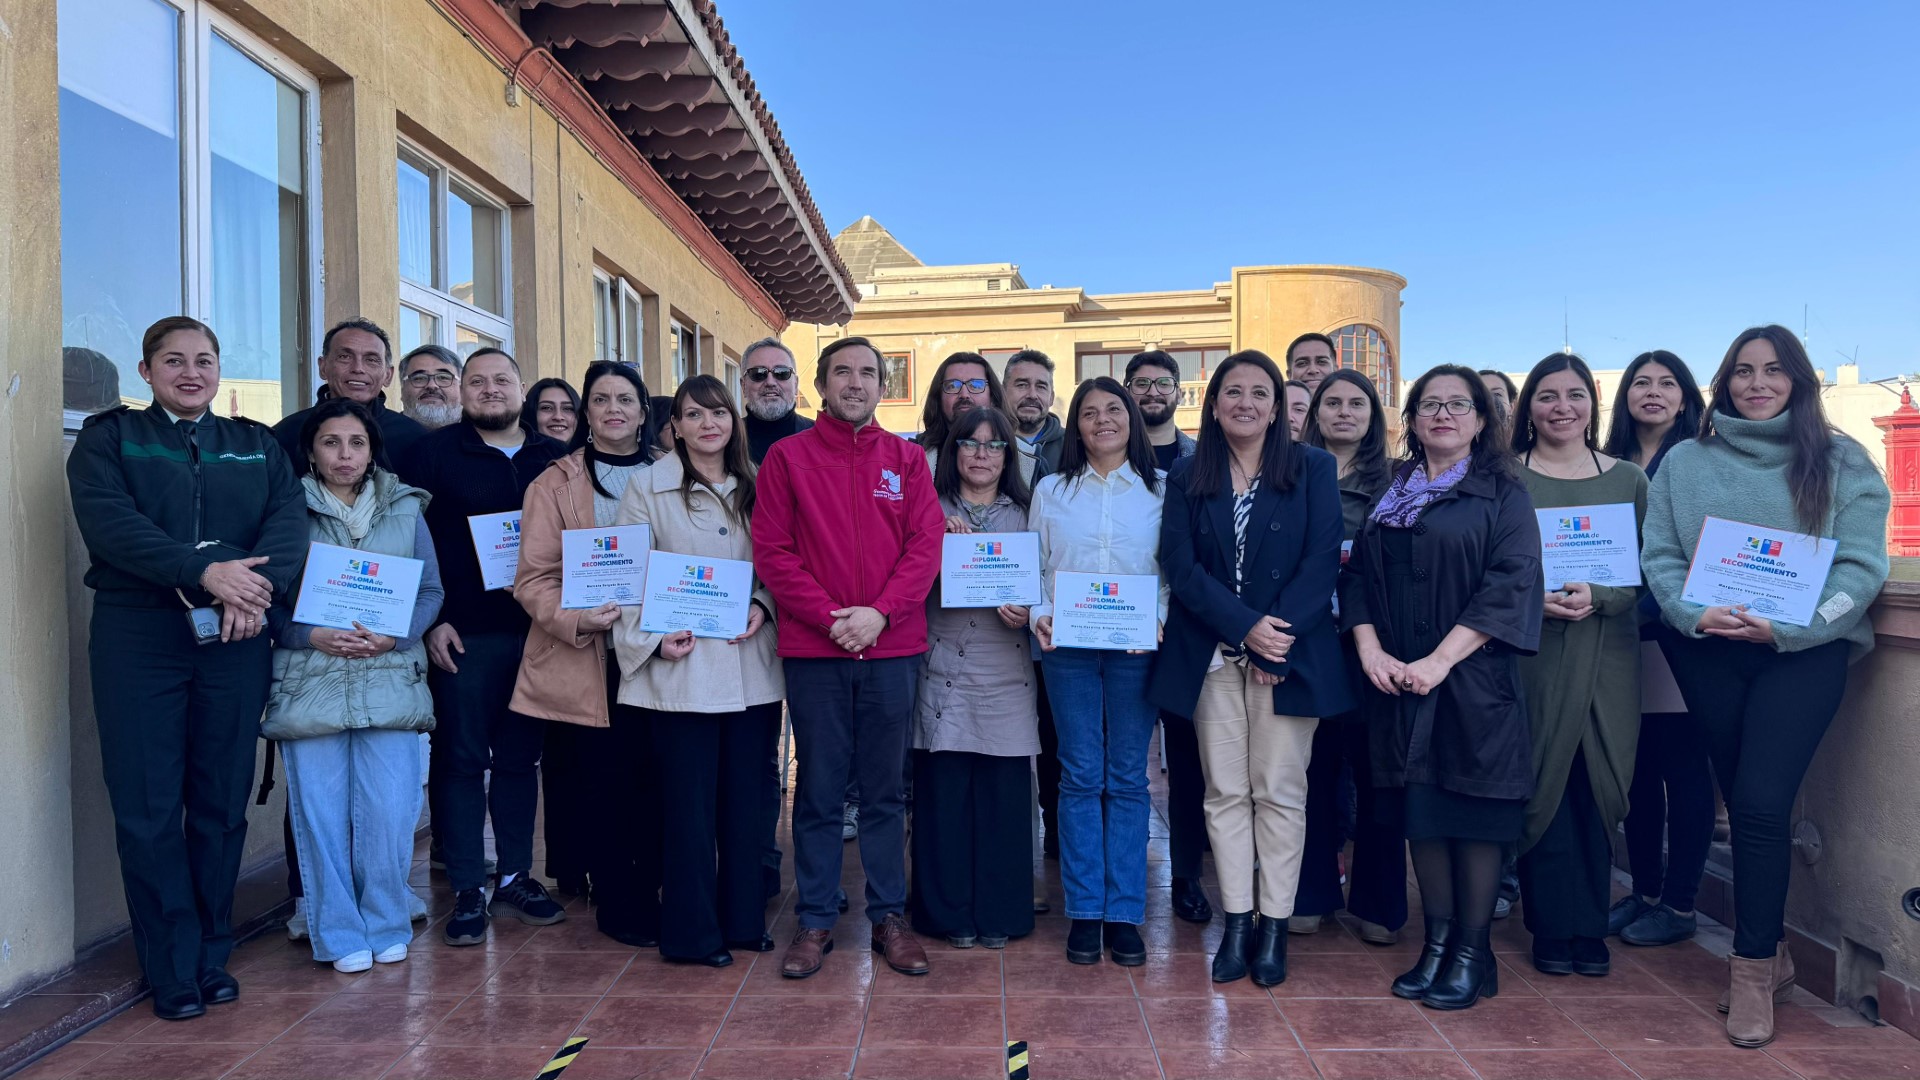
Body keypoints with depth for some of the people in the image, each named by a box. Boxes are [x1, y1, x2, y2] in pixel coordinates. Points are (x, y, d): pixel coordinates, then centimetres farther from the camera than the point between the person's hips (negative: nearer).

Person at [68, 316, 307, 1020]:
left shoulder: (257, 444, 14)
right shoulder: (108, 437, 7)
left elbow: (288, 518, -1)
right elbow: (107, 520, -10)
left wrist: (258, 583, -20)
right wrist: (204, 571, -23)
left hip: (235, 638, 2)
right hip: (138, 636, -2)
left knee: (223, 803, 7)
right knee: (148, 808, 1)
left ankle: (212, 956, 20)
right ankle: (173, 971, 12)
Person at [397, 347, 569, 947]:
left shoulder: (555, 458, 10)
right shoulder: (433, 453, 1)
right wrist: (430, 621, -9)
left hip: (538, 632, 3)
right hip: (463, 636, -3)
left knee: (520, 758, 11)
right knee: (462, 760, 3)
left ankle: (515, 878, 22)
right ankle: (467, 892, 12)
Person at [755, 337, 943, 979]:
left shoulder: (906, 460, 9)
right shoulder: (787, 457, 4)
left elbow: (926, 545, 1)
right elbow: (771, 550, -2)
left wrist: (880, 612, -12)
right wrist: (829, 616, -12)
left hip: (892, 649, 2)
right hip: (813, 650, -1)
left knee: (886, 791, 10)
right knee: (818, 792, 7)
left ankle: (889, 917, 22)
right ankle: (816, 921, 19)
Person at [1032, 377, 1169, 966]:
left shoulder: (1161, 490, 7)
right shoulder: (1051, 491, 10)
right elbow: (1034, 567, 10)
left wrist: (1158, 619, -12)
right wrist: (1038, 615, -8)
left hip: (1136, 648, 0)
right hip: (1068, 648, 1)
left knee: (1128, 778, 4)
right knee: (1080, 776, 3)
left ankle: (1124, 912, 13)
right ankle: (1084, 911, 12)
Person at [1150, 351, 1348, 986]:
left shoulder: (1313, 469, 3)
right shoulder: (1187, 479, 7)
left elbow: (1321, 560, -5)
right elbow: (1180, 566, -3)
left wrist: (1277, 636, -14)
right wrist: (1245, 625, -14)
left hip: (1291, 654, -1)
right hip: (1212, 657, 2)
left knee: (1279, 791, 3)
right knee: (1225, 791, 5)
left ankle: (1274, 926, 13)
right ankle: (1236, 922, 14)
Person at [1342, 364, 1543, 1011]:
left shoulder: (1502, 495, 0)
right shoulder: (1391, 495, 13)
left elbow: (1511, 585, -11)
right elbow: (1358, 576, 9)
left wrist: (1440, 659, -18)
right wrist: (1370, 650, -8)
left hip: (1473, 682, -4)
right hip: (1398, 682, 4)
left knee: (1473, 810, 1)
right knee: (1421, 810, 7)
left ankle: (1471, 951, 13)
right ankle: (1436, 943, 18)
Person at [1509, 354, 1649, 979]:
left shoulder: (1628, 480, 10)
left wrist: (1598, 596, -13)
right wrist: (1532, 599, -17)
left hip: (1607, 656, 2)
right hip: (1531, 653, -2)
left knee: (1599, 789, 5)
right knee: (1541, 787, 1)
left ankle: (1590, 928, 19)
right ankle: (1553, 929, 13)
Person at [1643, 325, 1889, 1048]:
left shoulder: (1841, 462, 4)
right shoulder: (1684, 462, 8)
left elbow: (1861, 563, -4)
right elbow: (1660, 555, 2)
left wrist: (1787, 627, -16)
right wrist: (1696, 614, -16)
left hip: (1805, 652, -2)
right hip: (1709, 652, 2)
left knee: (1761, 803, -12)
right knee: (1749, 805, 9)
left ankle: (1754, 968, 2)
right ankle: (1771, 950, 24)